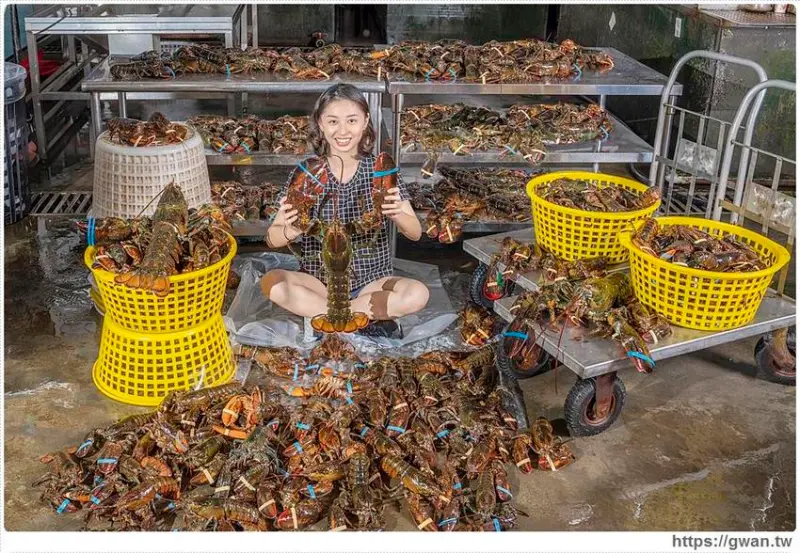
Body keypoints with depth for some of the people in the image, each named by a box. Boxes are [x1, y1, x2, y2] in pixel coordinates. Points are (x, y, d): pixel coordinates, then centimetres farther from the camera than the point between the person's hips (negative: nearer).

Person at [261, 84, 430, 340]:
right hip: (318, 281, 0)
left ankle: (321, 314, -15)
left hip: (371, 282, 0)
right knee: (271, 282, -28)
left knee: (418, 294, -28)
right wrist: (289, 232, -32)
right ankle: (369, 318, -18)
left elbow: (416, 233, -6)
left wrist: (398, 215, -30)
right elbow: (272, 239, -7)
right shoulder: (306, 172, -4)